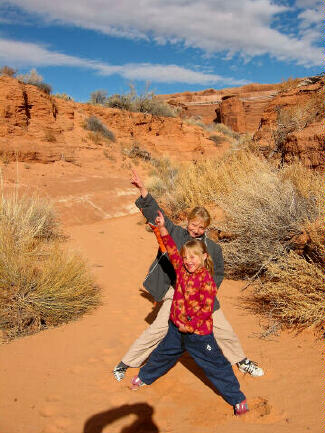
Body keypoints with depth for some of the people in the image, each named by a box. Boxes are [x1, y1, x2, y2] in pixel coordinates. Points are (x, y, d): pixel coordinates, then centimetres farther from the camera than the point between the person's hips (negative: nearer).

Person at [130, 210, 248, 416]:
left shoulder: (206, 280, -21)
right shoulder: (182, 270, -4)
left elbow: (206, 308, -20)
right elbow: (172, 250, -7)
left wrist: (191, 326, -19)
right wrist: (163, 228, -15)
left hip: (199, 332, -6)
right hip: (177, 327, 6)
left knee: (216, 364, 6)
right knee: (163, 354, 25)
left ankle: (238, 398, 23)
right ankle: (145, 377, 49)